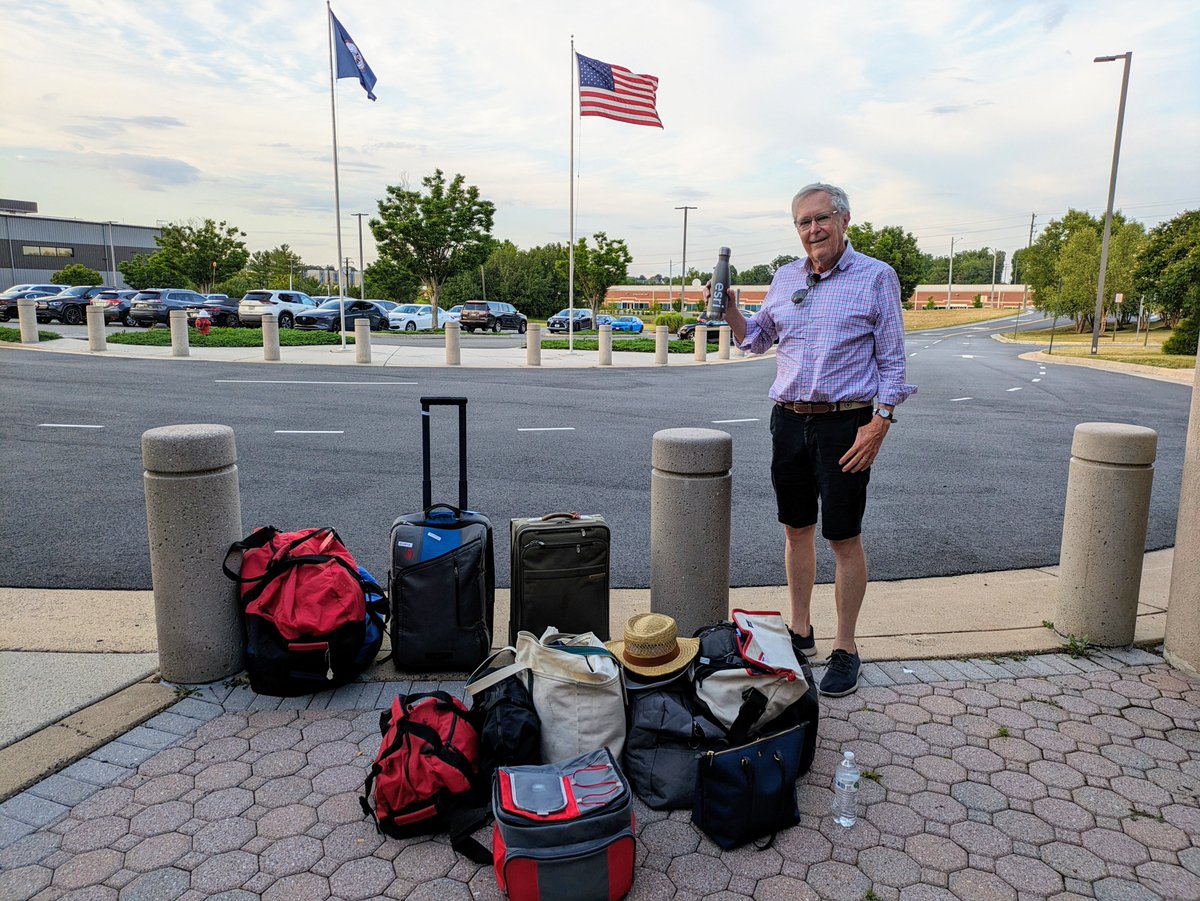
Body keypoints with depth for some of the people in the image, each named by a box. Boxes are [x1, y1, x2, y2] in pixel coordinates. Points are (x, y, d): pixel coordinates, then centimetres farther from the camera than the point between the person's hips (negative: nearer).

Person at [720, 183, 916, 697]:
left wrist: (880, 422, -14)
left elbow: (891, 359, -4)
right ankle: (800, 632, 28)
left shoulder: (876, 276, -2)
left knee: (843, 538, 2)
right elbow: (755, 339, 21)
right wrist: (728, 308, 4)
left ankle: (845, 649, 17)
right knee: (797, 529, 13)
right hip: (789, 420, 5)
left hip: (846, 423, -4)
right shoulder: (786, 277, 11)